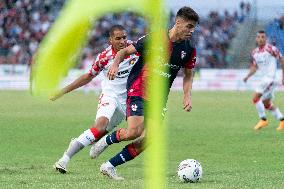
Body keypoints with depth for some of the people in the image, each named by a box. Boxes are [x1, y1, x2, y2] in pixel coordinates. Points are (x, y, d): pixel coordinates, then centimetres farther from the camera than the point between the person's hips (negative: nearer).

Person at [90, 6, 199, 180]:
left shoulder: (189, 50, 1)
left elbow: (188, 74, 16)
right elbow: (126, 51, -3)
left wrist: (187, 96, 1)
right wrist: (115, 64, -22)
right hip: (138, 90, -5)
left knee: (146, 141, -5)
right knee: (134, 131, -22)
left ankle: (109, 166, 6)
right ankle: (106, 141, 8)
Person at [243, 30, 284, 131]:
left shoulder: (271, 49, -12)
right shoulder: (254, 52, 9)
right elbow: (254, 67, 17)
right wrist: (247, 76, -1)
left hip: (270, 77, -8)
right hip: (263, 78, 8)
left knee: (255, 98, -17)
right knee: (266, 103, 14)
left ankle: (263, 119, -4)